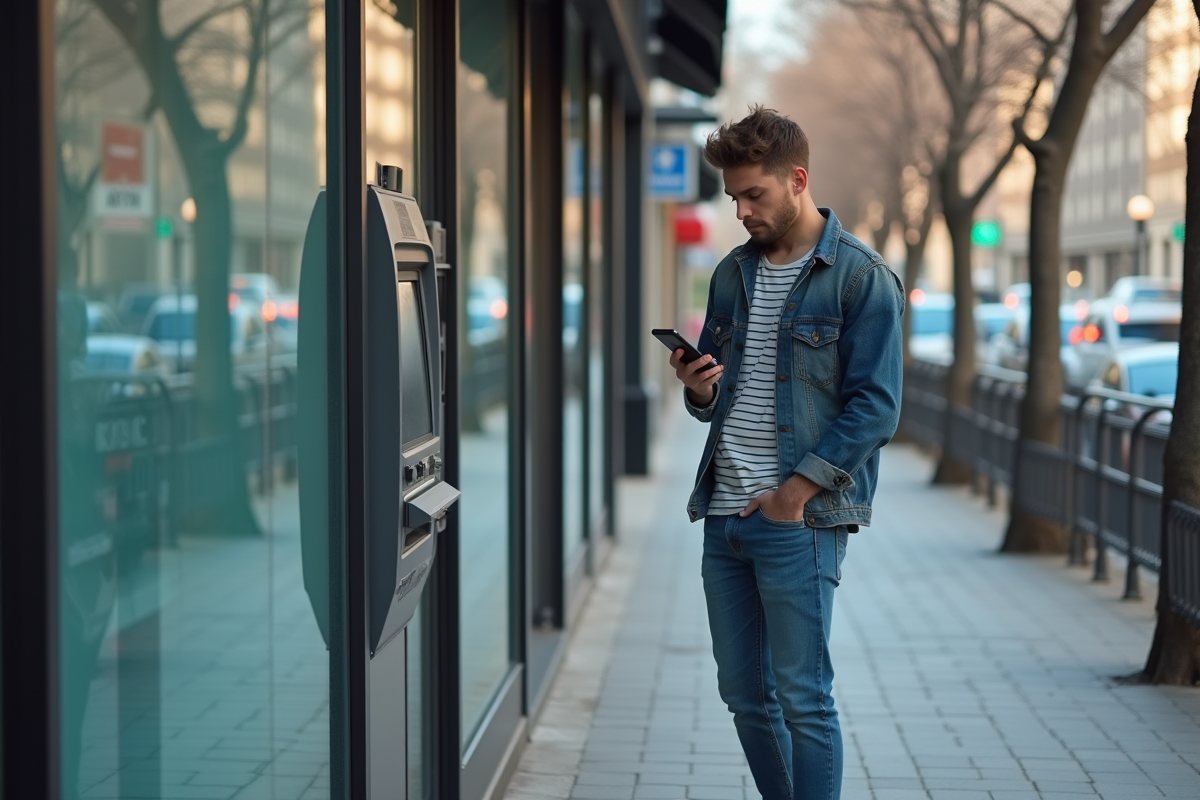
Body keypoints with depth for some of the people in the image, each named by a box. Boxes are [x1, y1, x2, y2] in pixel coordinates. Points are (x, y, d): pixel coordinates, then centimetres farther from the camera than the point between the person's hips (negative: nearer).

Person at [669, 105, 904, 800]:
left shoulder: (861, 277, -6)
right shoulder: (732, 274, 14)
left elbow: (875, 408, -12)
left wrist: (795, 494, -16)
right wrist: (700, 390, -3)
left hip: (800, 518, -7)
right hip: (724, 513, 7)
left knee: (802, 698, -4)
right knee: (744, 693, 12)